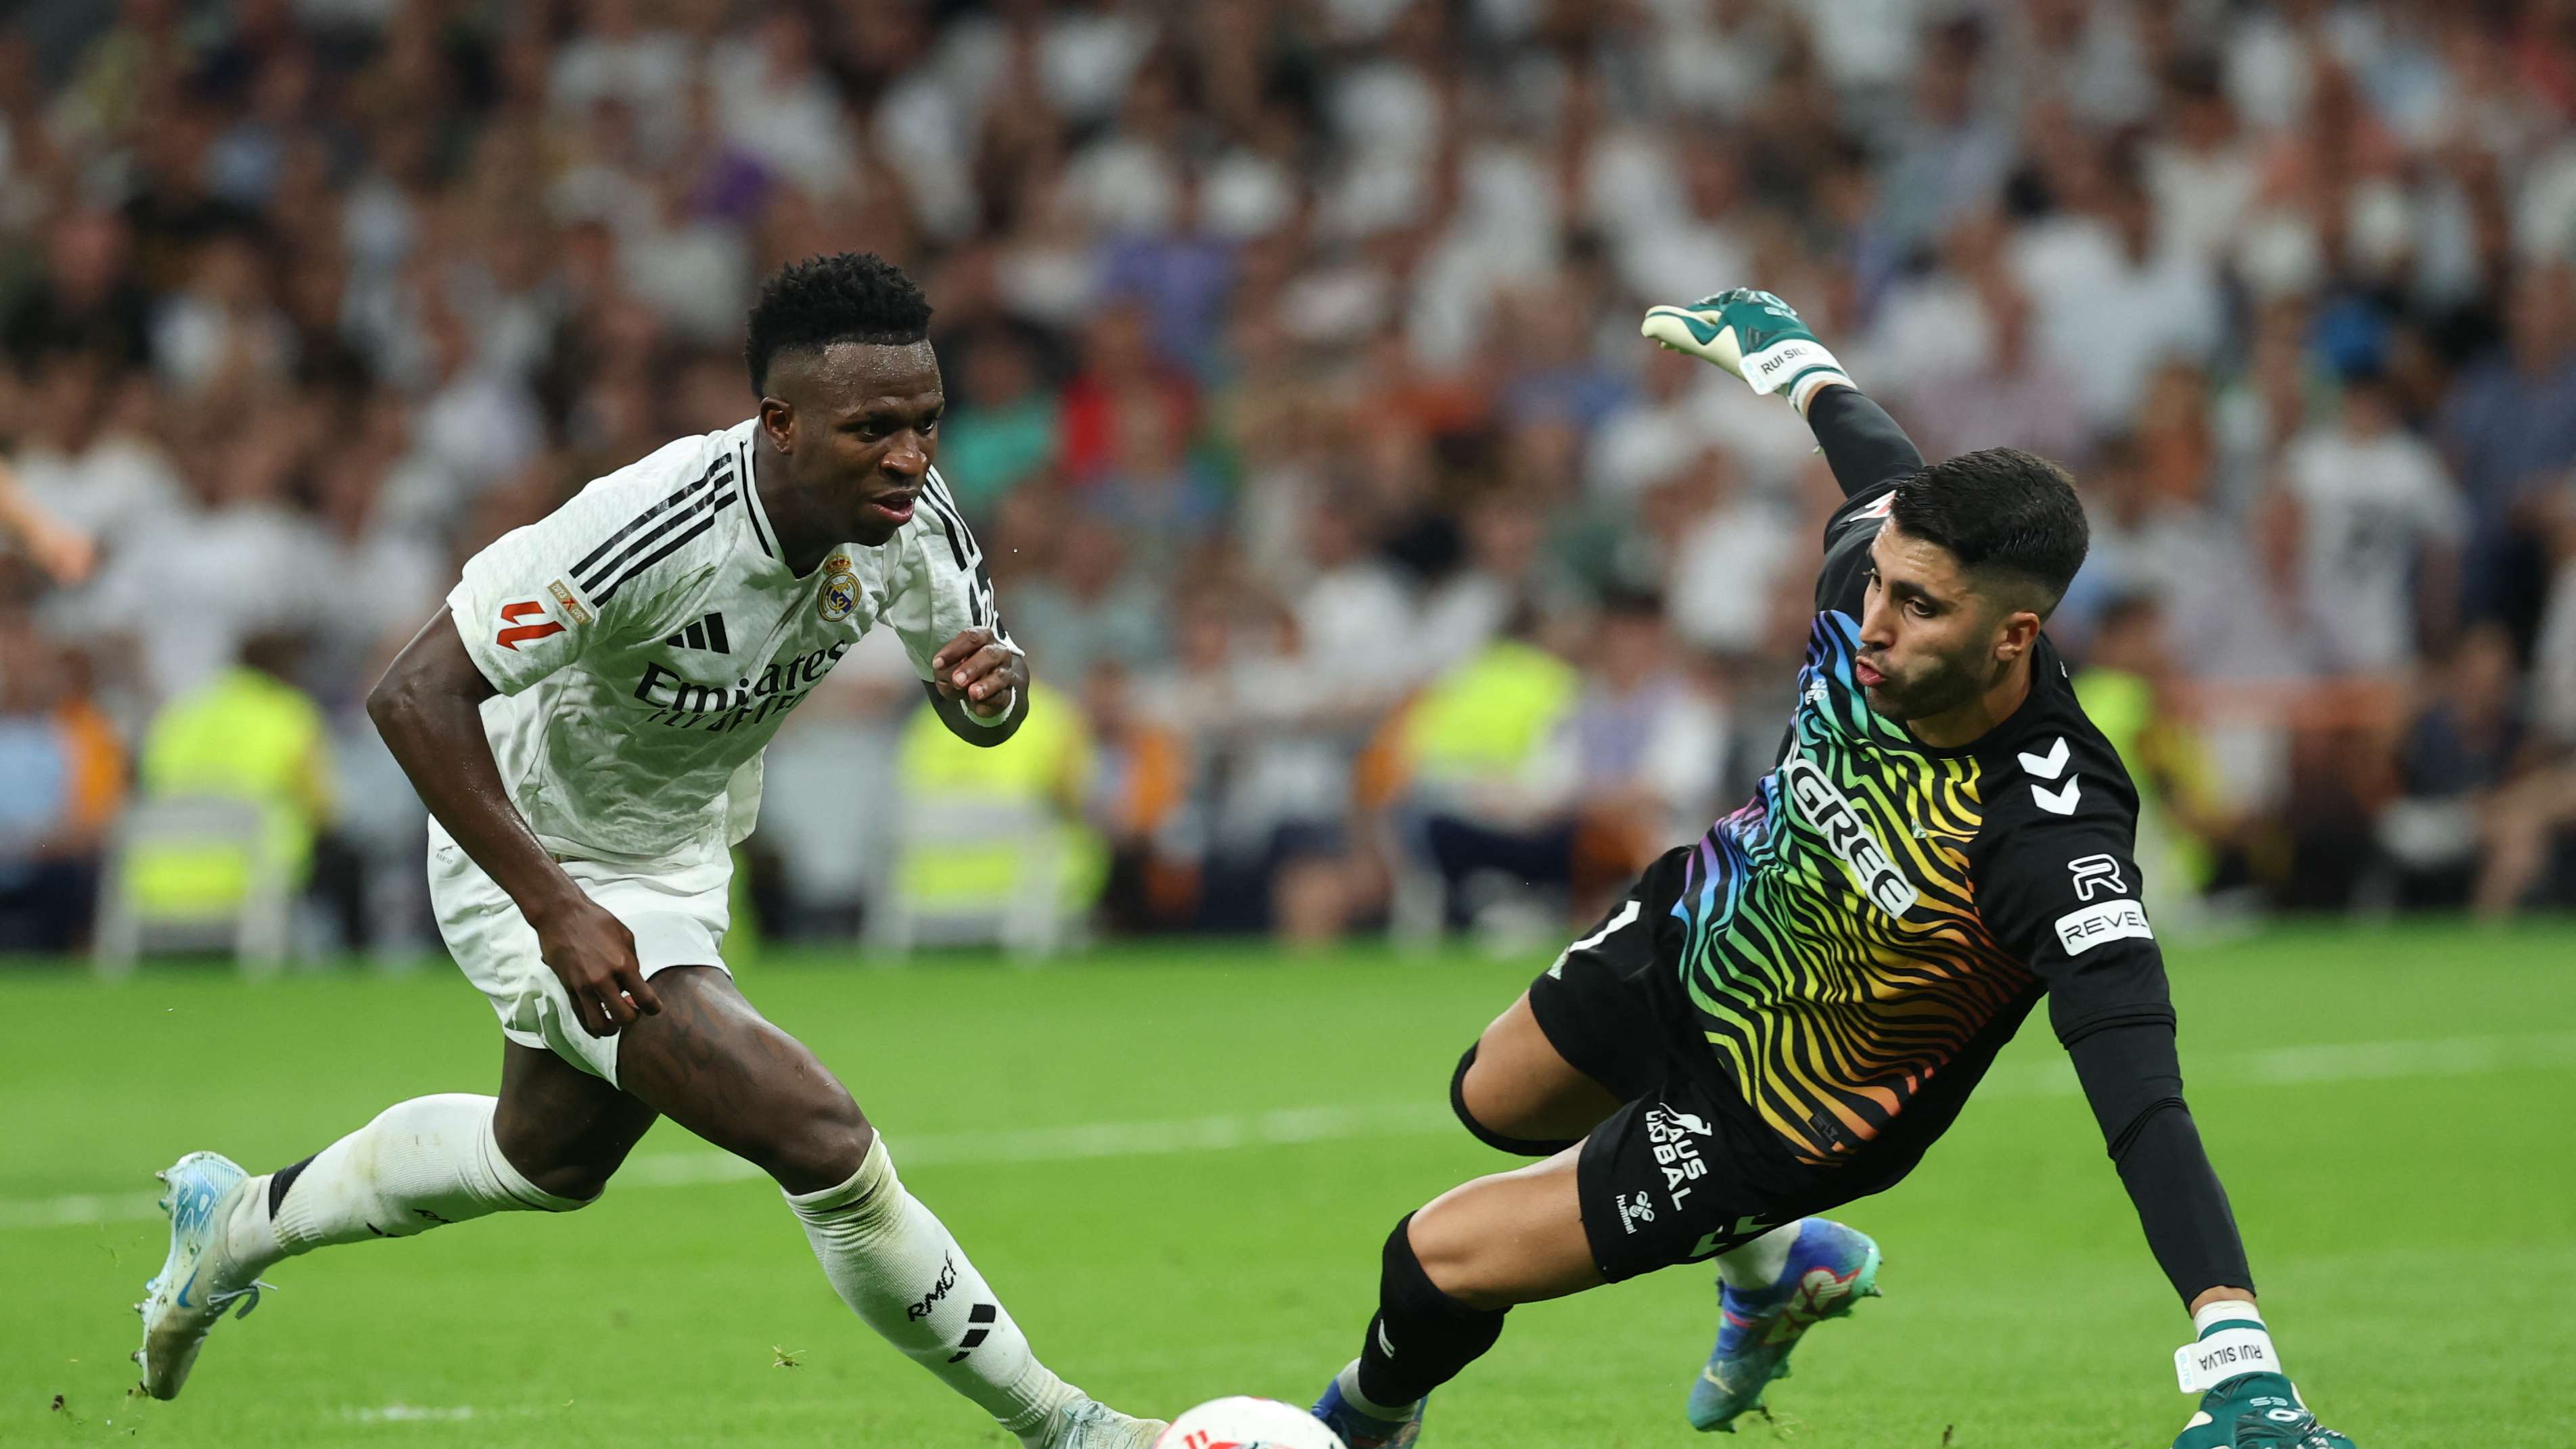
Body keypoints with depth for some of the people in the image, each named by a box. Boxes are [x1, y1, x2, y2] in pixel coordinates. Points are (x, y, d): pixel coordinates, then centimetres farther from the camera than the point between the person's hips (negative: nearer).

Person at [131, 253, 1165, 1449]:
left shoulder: (906, 513, -18)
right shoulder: (652, 527, -37)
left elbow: (978, 702, -2)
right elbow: (414, 694, -35)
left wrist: (989, 683, -28)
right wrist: (559, 913, -37)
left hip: (677, 860, 8)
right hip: (538, 866, -8)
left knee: (552, 1159, 32)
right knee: (822, 1141, -21)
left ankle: (238, 1223, 55)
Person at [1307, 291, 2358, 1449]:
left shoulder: (2053, 844, -44)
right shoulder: (1878, 562, -27)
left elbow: (2141, 1100, -50)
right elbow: (1876, 451, -1)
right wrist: (1785, 348, 21)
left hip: (1782, 1125, -7)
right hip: (1700, 924, 7)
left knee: (1439, 1261, -1)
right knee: (1493, 1100, 33)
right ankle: (1781, 1268, 53)